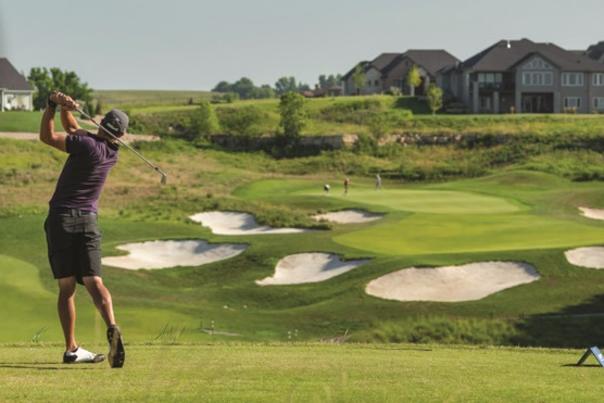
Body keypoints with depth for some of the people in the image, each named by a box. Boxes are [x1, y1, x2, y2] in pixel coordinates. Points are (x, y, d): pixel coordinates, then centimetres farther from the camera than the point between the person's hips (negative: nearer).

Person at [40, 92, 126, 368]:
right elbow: (72, 128, 17)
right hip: (88, 221, 3)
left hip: (60, 219, -3)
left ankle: (72, 349, 0)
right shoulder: (112, 152, 9)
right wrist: (64, 108, 2)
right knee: (94, 282, -5)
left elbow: (47, 137, -12)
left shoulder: (88, 145, -10)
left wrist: (53, 105, -10)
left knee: (66, 287, 2)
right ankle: (112, 329, -31)